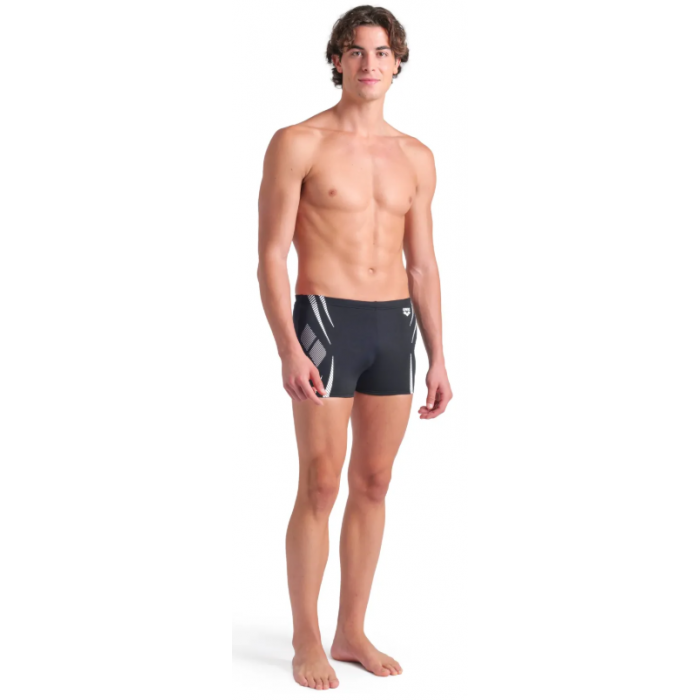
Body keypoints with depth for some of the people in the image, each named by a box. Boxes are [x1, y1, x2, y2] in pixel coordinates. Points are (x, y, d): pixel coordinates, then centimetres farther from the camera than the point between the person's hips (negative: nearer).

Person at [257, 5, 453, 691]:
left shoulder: (416, 158, 12)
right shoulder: (297, 143, -3)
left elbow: (422, 264, 15)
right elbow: (271, 256, -7)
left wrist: (438, 358, 11)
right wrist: (288, 351, -17)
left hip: (395, 326, 5)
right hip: (324, 321, -5)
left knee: (373, 484, 9)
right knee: (320, 487, -3)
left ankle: (352, 633, 21)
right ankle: (307, 642, 11)